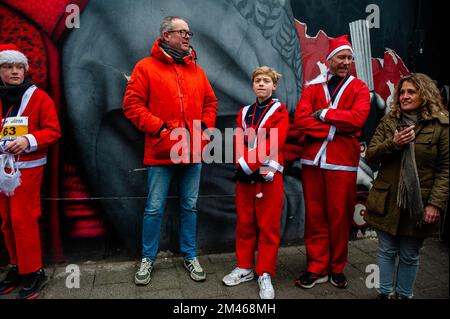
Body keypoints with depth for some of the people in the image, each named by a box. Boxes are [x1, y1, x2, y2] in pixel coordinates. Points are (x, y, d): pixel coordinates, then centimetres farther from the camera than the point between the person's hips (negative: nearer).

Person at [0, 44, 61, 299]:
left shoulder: (39, 97, -3)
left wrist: (28, 140, -19)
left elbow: (53, 131, -6)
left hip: (27, 167, -5)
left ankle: (34, 273, 8)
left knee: (23, 220, -5)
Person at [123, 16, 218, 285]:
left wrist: (204, 127, 0)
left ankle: (190, 256, 28)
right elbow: (132, 105, -7)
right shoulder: (146, 67, -1)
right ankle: (148, 259, 25)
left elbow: (210, 102, 17)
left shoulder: (197, 71, 13)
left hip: (194, 152, 4)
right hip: (161, 152, -4)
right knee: (155, 209, 6)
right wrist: (161, 129, -14)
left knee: (190, 207, 13)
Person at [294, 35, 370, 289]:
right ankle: (317, 268, 19)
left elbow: (358, 118, -12)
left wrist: (323, 114, -9)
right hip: (313, 160, 2)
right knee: (315, 215, 6)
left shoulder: (359, 88, 7)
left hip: (343, 163, -1)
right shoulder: (313, 87, 10)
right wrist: (335, 128, -13)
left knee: (340, 216, 6)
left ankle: (337, 268, 24)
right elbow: (300, 119, -6)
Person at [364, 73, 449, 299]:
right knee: (387, 251, 11)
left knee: (409, 256, 11)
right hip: (388, 201, 2)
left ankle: (404, 294, 30)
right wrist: (392, 143, -15)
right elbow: (370, 156, 2)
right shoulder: (388, 121, 5)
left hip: (419, 203, -2)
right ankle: (385, 293, 27)